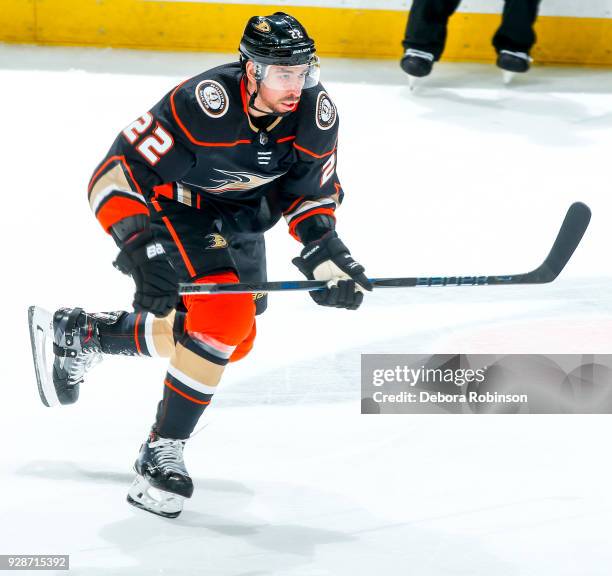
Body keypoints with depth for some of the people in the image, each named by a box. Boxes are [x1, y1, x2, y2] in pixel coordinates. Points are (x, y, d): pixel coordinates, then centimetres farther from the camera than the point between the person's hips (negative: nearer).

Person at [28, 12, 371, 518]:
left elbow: (311, 191, -2)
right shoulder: (201, 106, -36)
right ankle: (161, 453, -12)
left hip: (241, 214, 7)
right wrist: (142, 250, -44)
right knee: (225, 316, -26)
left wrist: (326, 253, -16)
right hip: (175, 204, -7)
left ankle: (82, 334, 32)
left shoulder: (317, 113, -19)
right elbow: (115, 176, -35)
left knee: (234, 341, 13)